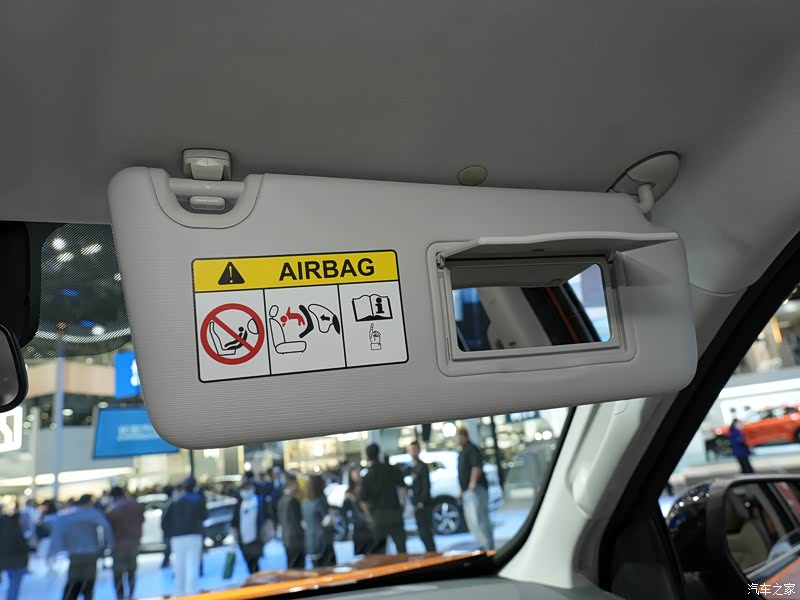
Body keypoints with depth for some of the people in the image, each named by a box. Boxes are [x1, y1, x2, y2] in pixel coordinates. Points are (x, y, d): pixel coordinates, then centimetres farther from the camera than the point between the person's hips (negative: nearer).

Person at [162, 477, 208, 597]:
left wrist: (170, 535, 9)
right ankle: (191, 592, -15)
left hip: (177, 537, 3)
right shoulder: (198, 499, 0)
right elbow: (204, 516, 6)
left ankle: (179, 593, 21)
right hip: (194, 536, -3)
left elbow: (166, 520, 1)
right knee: (192, 566, -6)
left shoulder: (174, 502, 7)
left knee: (179, 567, 13)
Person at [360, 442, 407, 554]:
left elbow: (363, 502, -5)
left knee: (378, 549, 11)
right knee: (401, 546, 10)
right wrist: (404, 504, 10)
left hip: (378, 515, 0)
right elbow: (402, 488, -4)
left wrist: (370, 517, 7)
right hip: (394, 512, 0)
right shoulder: (393, 469, -3)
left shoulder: (366, 478, -5)